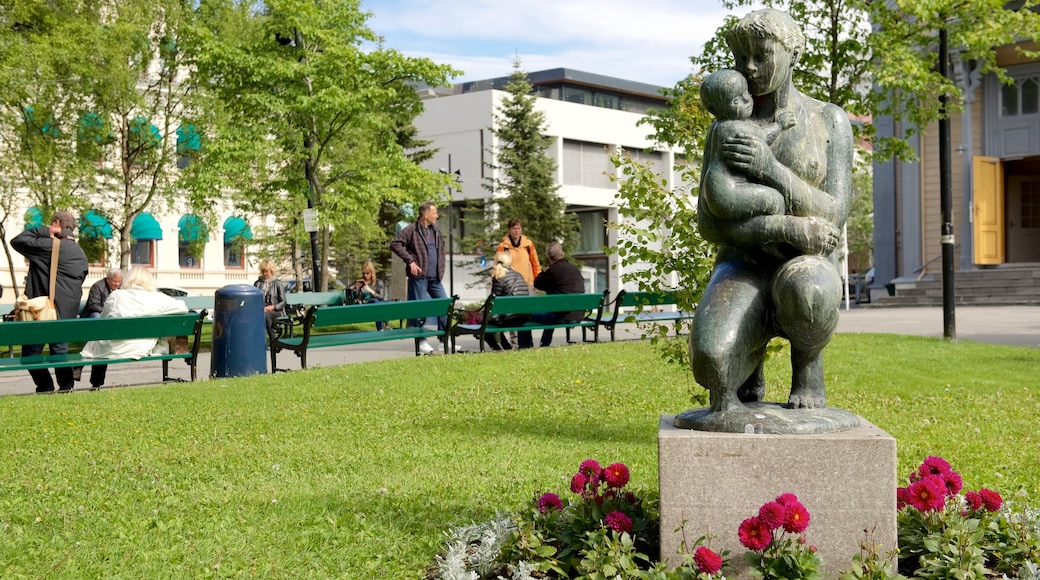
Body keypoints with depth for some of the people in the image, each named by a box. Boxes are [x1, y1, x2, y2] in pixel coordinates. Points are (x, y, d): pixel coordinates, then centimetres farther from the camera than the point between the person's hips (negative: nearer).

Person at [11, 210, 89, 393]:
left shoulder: (48, 245, -12)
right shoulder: (80, 253, 12)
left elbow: (17, 241, -7)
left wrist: (44, 231, -3)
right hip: (67, 313, 7)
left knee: (31, 351, 2)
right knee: (60, 348, 16)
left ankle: (45, 387, -2)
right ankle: (66, 386, 11)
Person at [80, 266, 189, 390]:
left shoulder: (115, 295, 4)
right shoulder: (157, 298, 0)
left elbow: (103, 320, 14)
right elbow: (183, 308, 7)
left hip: (110, 350, 2)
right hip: (139, 350, -1)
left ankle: (95, 385, 41)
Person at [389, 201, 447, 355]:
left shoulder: (436, 231, 14)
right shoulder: (411, 230, -8)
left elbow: (442, 248, 28)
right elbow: (395, 244, -14)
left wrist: (441, 267, 15)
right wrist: (410, 261, -17)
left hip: (435, 278, 7)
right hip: (419, 276, -7)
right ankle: (421, 342, 5)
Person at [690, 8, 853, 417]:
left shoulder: (831, 121, 2)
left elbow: (832, 218, -8)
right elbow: (710, 224, -4)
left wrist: (771, 170, -24)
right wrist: (785, 229, -22)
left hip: (805, 272, -1)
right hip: (742, 276, 1)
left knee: (802, 288, -42)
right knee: (711, 363, -34)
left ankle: (807, 358, -6)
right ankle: (746, 354, 5)